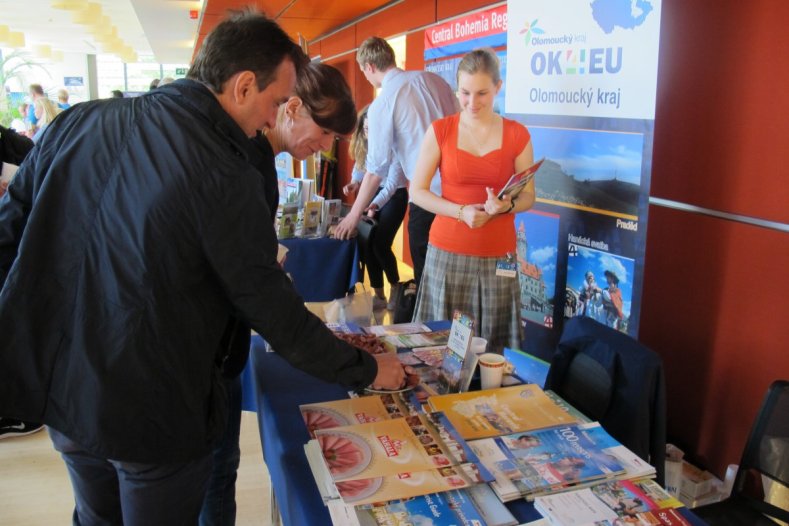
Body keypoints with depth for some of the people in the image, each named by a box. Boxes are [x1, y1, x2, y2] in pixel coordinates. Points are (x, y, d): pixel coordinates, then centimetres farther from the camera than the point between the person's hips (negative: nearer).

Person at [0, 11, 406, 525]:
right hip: (151, 413, -6)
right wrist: (367, 370, -3)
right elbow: (273, 309, -16)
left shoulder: (79, 121, -3)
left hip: (56, 386, 6)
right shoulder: (226, 175, -21)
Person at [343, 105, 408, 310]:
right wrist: (354, 183, -15)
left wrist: (375, 205, -43)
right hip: (373, 194, 6)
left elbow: (392, 183, -30)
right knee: (367, 244, 0)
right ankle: (378, 295, 12)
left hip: (394, 196, -6)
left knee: (380, 245, -12)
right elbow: (359, 167, 8)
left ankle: (395, 287, 14)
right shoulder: (363, 144, -2)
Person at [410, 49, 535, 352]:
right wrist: (461, 211, -14)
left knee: (492, 344, 2)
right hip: (447, 252, 0)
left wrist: (506, 205, -16)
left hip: (497, 256, 1)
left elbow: (528, 197, 7)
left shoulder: (517, 135, 3)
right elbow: (417, 191, 0)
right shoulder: (440, 130, 1)